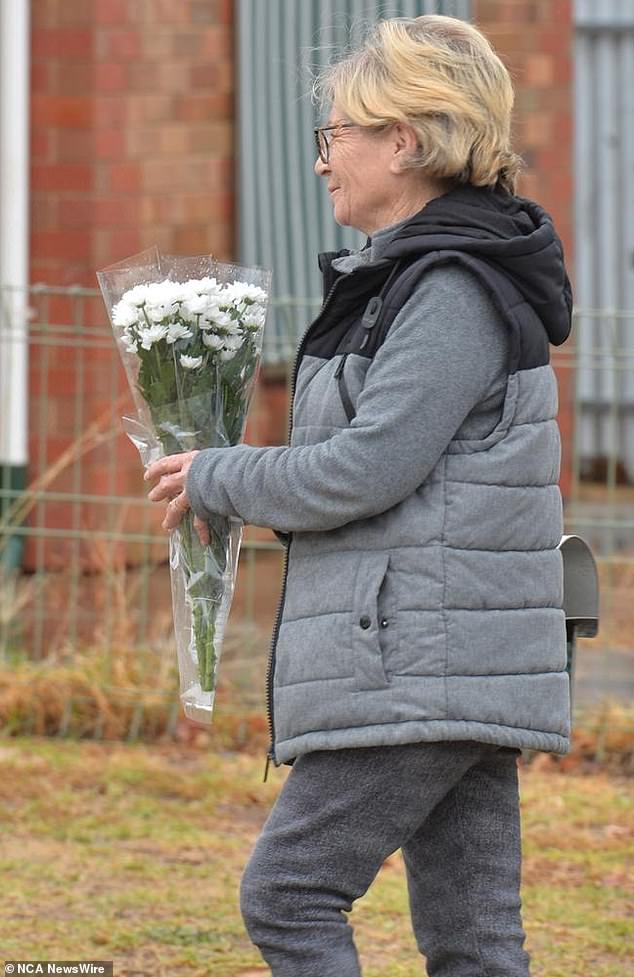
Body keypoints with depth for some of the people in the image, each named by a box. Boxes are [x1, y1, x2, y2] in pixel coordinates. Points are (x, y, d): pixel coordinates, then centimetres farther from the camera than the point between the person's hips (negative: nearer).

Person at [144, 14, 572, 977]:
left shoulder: (455, 290, -14)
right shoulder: (418, 278, 18)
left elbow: (368, 468, -20)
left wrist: (218, 480, -4)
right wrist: (240, 486, 10)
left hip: (422, 669, -10)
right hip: (451, 674, 10)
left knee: (287, 893, -8)